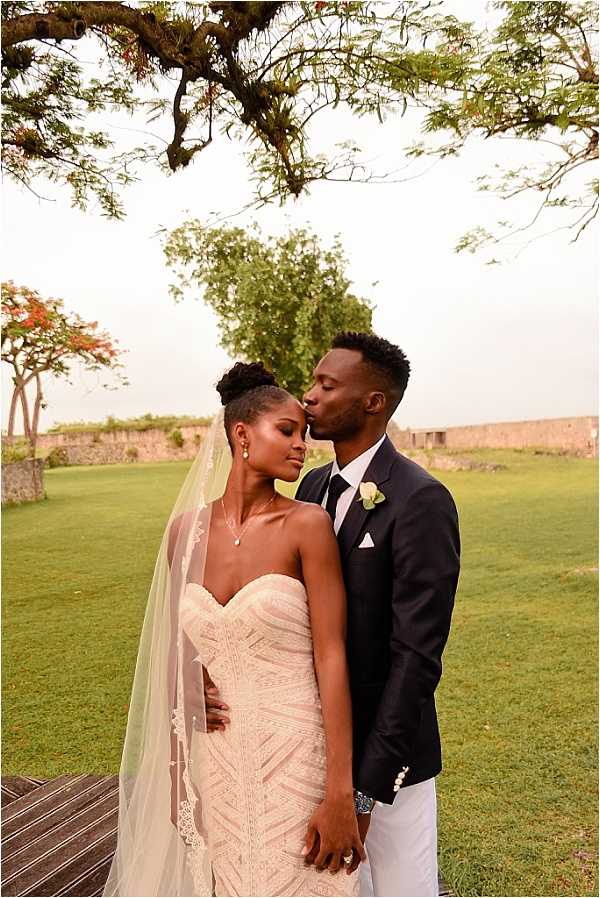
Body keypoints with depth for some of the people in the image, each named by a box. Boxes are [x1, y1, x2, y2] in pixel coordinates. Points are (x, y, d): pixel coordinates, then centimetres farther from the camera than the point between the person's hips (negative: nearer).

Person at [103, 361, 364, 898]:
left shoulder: (307, 524, -12)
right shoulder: (187, 528, -1)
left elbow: (331, 656, -13)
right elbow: (179, 653, 7)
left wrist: (340, 794, -15)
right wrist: (176, 769, 10)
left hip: (294, 754, -3)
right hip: (214, 757, 4)